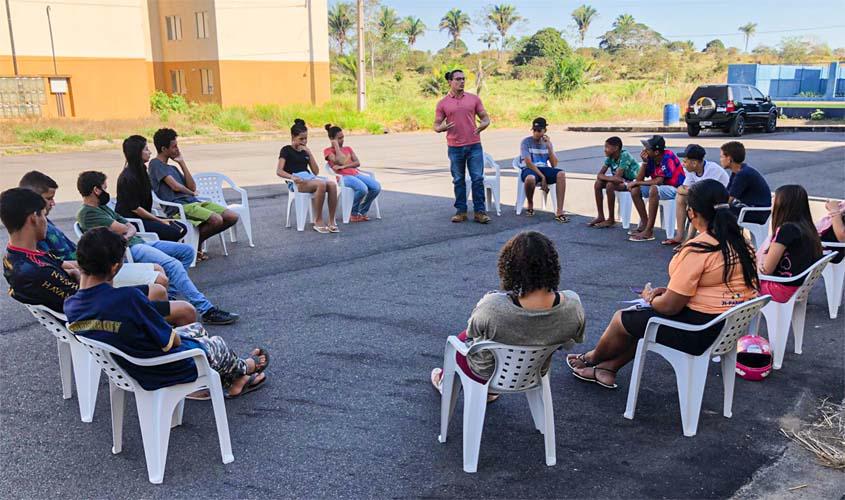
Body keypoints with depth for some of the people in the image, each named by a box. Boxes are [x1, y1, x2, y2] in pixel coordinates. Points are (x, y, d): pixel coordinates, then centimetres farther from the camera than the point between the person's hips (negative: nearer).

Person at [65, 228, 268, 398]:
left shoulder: (70, 306, -14)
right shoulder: (127, 298, -37)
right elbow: (172, 342, -25)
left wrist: (83, 271, -1)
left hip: (128, 369, 7)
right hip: (163, 372, -7)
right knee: (217, 344, 24)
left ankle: (233, 381, 44)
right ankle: (243, 368, 59)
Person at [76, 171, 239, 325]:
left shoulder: (103, 207, 24)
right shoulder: (87, 213, -7)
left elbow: (131, 227, 18)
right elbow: (121, 229, -16)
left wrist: (129, 232, -6)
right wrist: (127, 228, 8)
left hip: (139, 242, 10)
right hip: (128, 250, -10)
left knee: (187, 251, 4)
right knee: (173, 265, -28)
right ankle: (206, 310, -32)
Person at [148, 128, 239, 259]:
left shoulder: (172, 168, 26)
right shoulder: (155, 164, 0)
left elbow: (192, 187, 14)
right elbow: (175, 186, -10)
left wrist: (182, 162, 15)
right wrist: (192, 193, 10)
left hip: (193, 202, 9)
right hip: (178, 207, -9)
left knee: (232, 217, -7)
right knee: (216, 220, -31)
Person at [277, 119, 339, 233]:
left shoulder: (305, 151, 23)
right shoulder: (286, 150, 7)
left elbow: (316, 172, 14)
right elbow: (279, 171, -6)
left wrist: (309, 153, 7)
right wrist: (292, 177, -26)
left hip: (309, 177, 6)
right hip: (296, 183, -6)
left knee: (332, 185, -26)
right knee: (322, 184, -36)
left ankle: (331, 221, -24)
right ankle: (318, 222, -27)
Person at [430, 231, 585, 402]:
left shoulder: (492, 306, -39)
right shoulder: (573, 305, -29)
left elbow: (472, 331, -16)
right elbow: (572, 341, -8)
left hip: (487, 373, -3)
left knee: (461, 338, 30)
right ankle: (488, 391, 50)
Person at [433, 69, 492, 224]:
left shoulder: (474, 98, 6)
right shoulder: (443, 103, 3)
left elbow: (485, 117, 9)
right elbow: (436, 125, 5)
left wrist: (483, 125, -14)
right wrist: (442, 128, -18)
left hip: (474, 146, 0)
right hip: (455, 148, 0)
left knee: (478, 179, -2)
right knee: (458, 181, 8)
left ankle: (479, 211, 4)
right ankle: (461, 211, 16)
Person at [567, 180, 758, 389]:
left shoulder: (696, 249, -24)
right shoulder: (740, 241, 2)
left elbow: (670, 306, -20)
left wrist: (650, 298, 2)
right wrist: (670, 291, 8)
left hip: (700, 331, -9)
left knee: (622, 319, 12)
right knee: (641, 316, 25)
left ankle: (592, 358, 40)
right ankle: (608, 367, 30)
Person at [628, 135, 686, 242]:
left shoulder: (668, 157, -22)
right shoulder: (651, 158, -4)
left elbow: (658, 181, -27)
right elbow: (639, 179, -5)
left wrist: (636, 183, -19)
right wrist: (644, 162, -17)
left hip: (675, 188, -8)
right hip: (661, 187, 8)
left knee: (654, 189, -36)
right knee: (635, 190, -9)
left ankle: (648, 231, -32)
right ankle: (644, 224, 0)